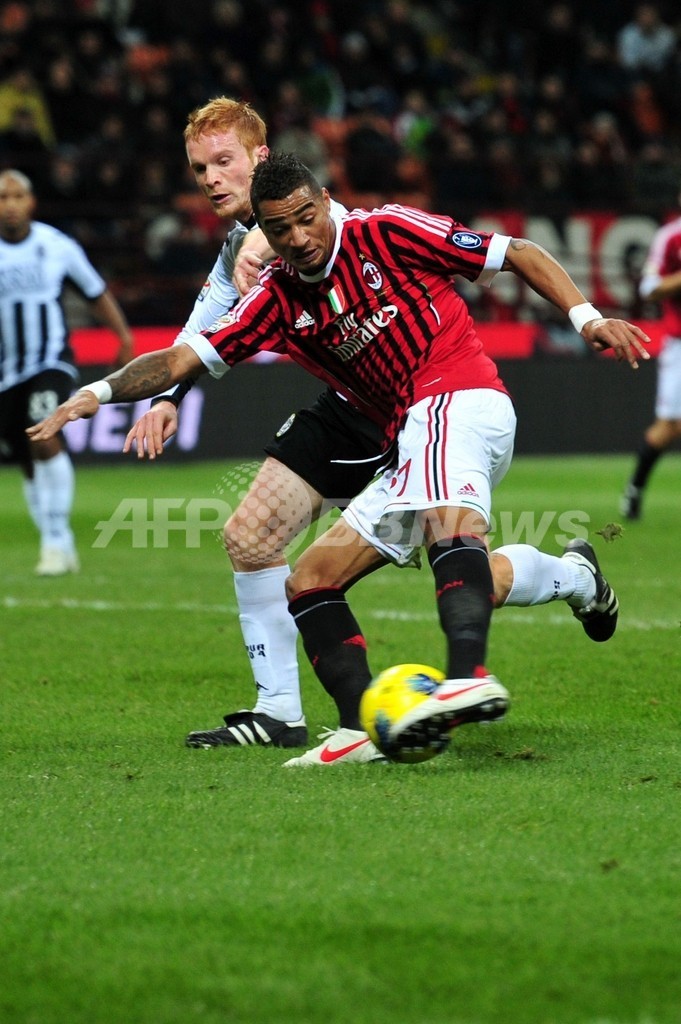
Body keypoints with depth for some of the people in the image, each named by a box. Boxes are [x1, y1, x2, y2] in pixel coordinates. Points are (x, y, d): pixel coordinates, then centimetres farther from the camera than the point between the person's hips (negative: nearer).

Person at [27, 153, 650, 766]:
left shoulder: (385, 232, -3)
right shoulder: (278, 298, 11)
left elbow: (519, 254, 2)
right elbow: (183, 359, 6)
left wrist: (586, 317, -8)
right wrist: (99, 392, -10)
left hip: (459, 397, -8)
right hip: (412, 439, 8)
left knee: (450, 516, -39)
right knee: (310, 582, 6)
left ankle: (470, 677, -60)